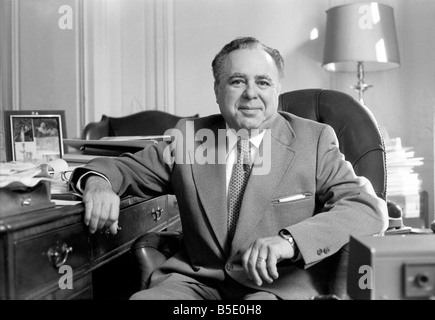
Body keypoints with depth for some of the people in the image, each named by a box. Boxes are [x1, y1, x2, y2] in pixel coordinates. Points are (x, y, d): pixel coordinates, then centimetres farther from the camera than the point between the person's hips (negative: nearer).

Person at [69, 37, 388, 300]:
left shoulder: (314, 140, 0)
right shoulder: (189, 137, 7)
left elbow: (367, 208, -10)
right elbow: (126, 168, 14)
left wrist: (287, 240, -27)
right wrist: (98, 181, -12)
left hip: (281, 283, -2)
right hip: (198, 279, 3)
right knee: (143, 295, -25)